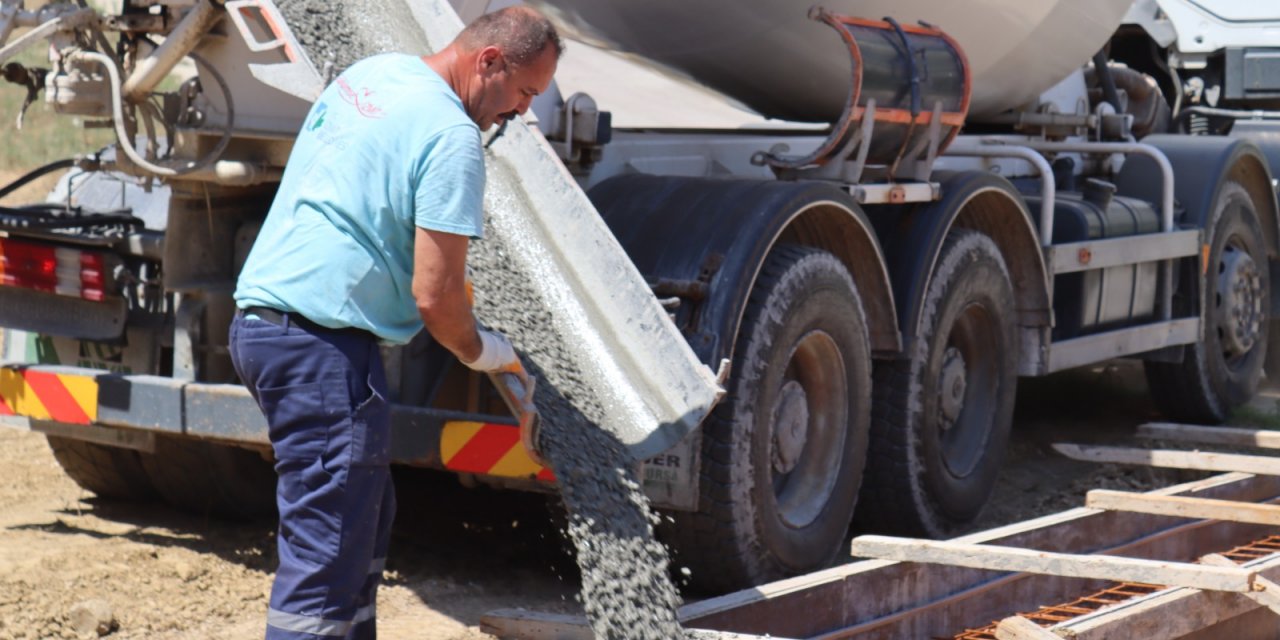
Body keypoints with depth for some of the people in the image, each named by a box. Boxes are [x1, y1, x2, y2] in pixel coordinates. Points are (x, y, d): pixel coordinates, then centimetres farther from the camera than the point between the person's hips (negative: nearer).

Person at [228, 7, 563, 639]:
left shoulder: (370, 73, 16)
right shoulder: (452, 137, -13)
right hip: (321, 342, -10)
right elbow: (434, 296, -15)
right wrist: (479, 350, 6)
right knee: (327, 554, -10)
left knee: (364, 519, 19)